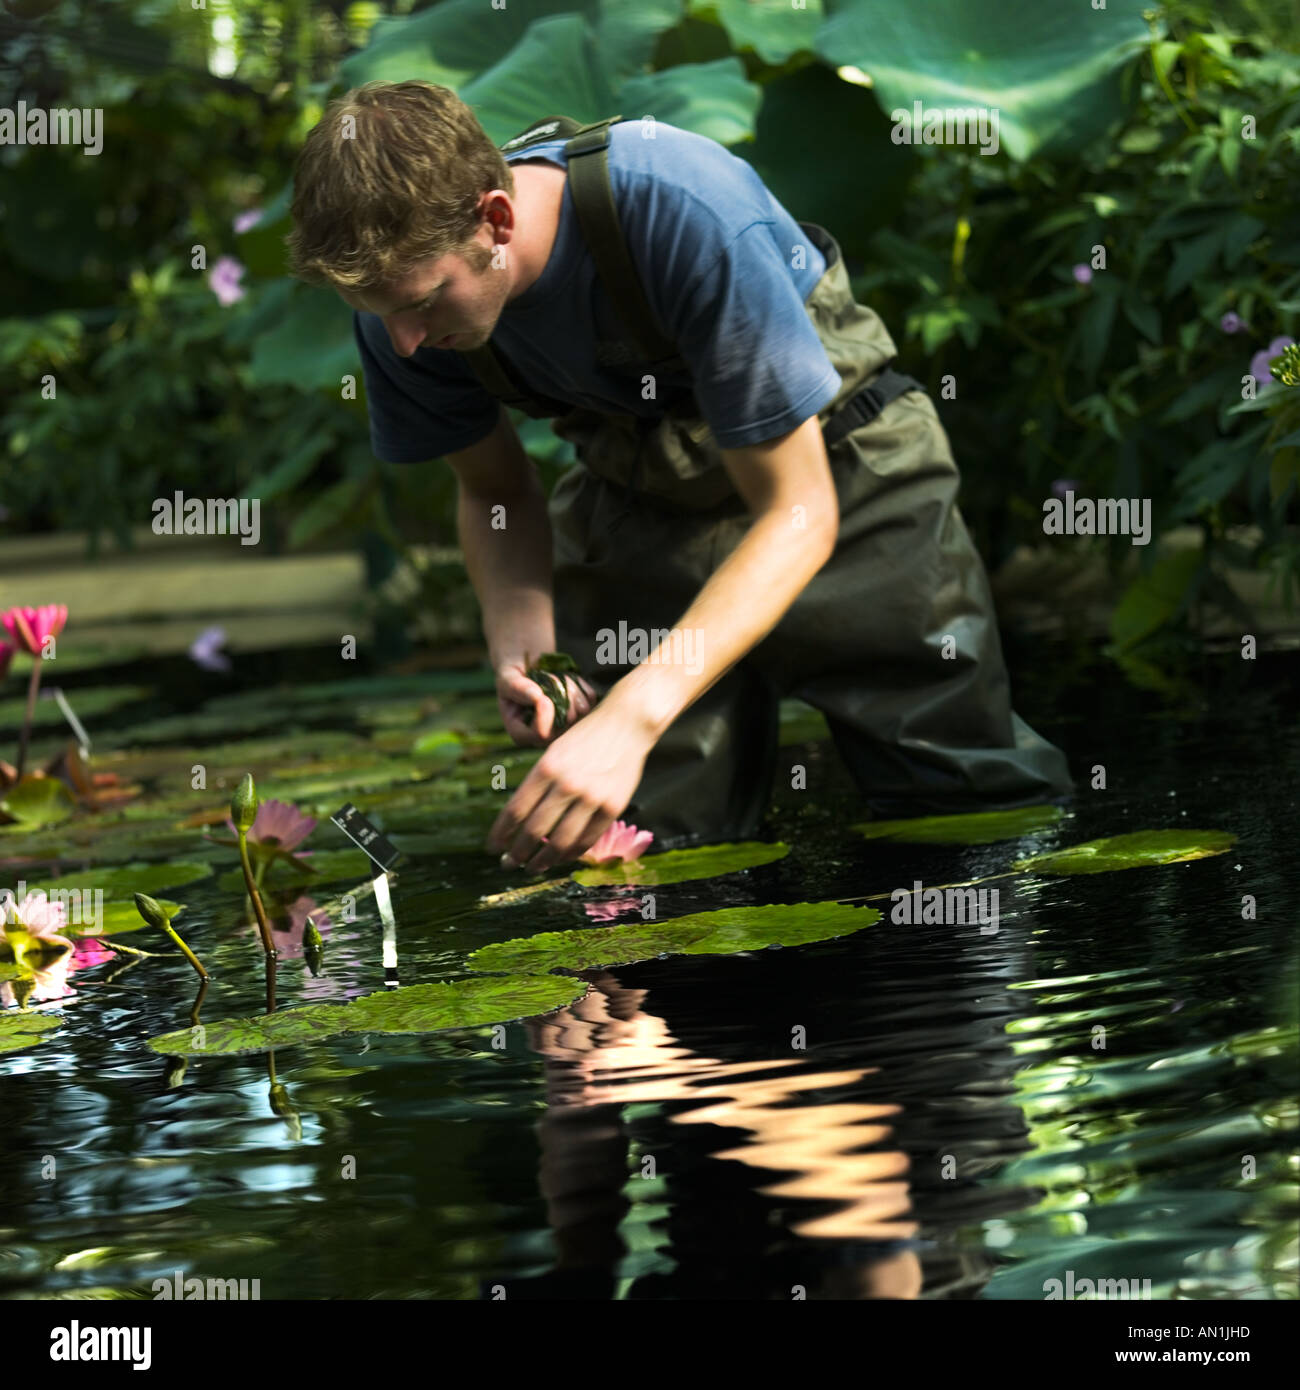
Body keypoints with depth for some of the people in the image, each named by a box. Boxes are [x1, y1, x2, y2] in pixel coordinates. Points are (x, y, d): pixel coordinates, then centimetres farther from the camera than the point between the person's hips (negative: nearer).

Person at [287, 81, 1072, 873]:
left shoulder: (688, 213, -36)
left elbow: (797, 511, -31)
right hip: (634, 502, 4)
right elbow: (496, 492, 1)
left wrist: (632, 719, -41)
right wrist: (524, 650, -20)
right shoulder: (404, 286, -19)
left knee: (979, 808, -8)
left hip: (828, 468, -3)